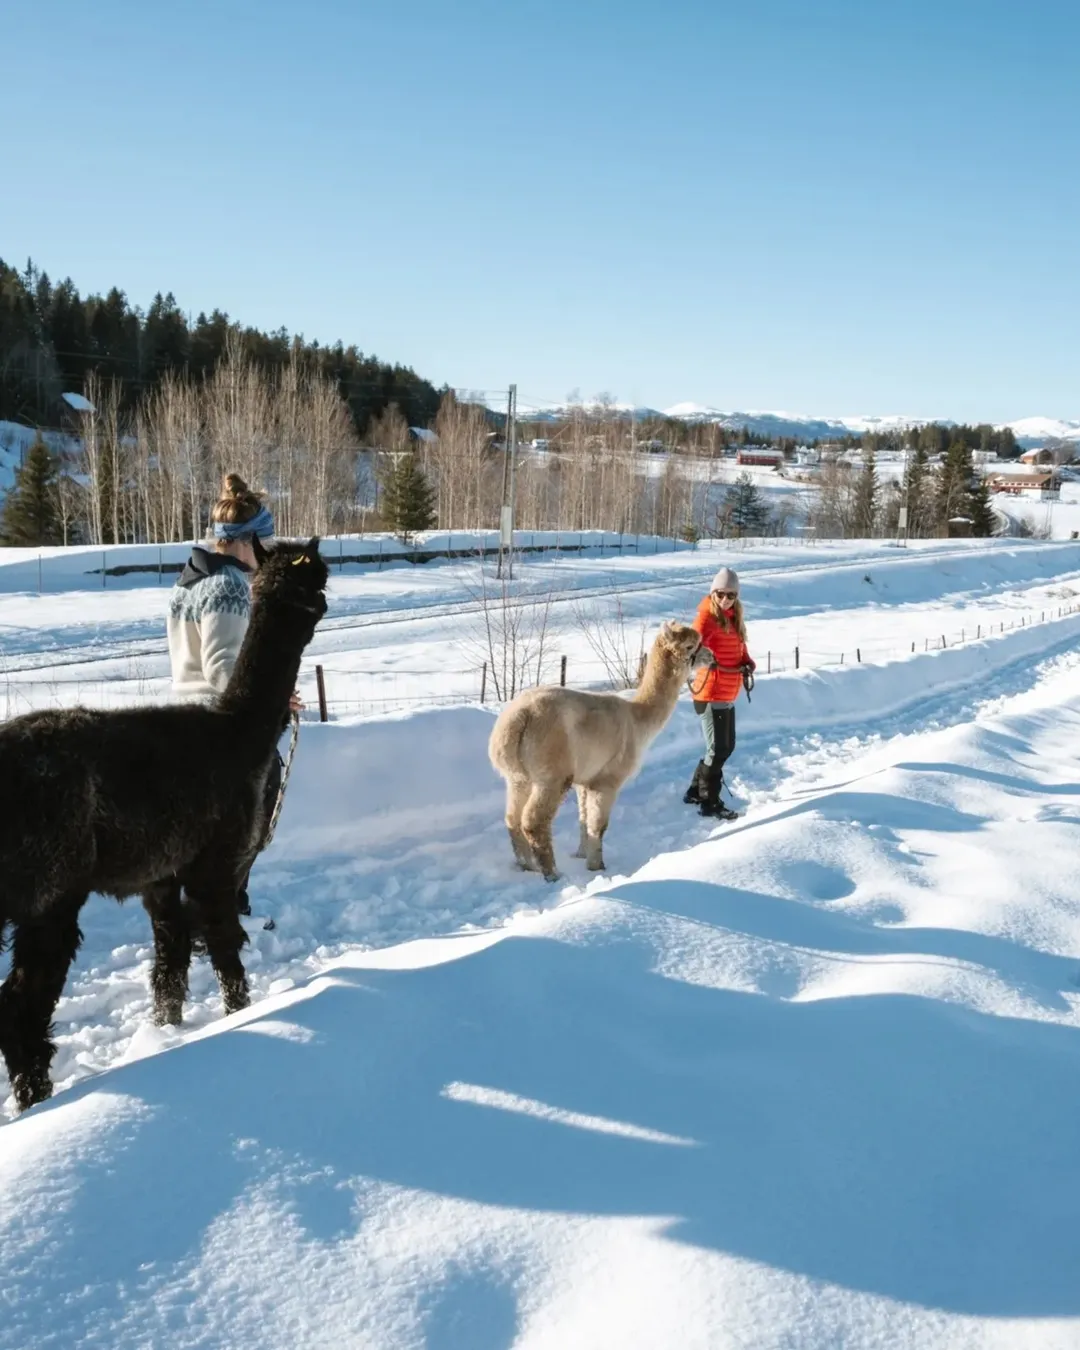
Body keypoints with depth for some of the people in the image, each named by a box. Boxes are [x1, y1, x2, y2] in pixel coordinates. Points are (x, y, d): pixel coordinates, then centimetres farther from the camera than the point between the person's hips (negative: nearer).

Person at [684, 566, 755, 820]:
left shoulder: (733, 618, 11)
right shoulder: (707, 616, -14)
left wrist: (747, 662, 0)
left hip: (728, 695, 9)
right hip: (711, 694, -9)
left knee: (727, 746, 17)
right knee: (717, 748, -4)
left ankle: (695, 792, 30)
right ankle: (709, 802, 10)